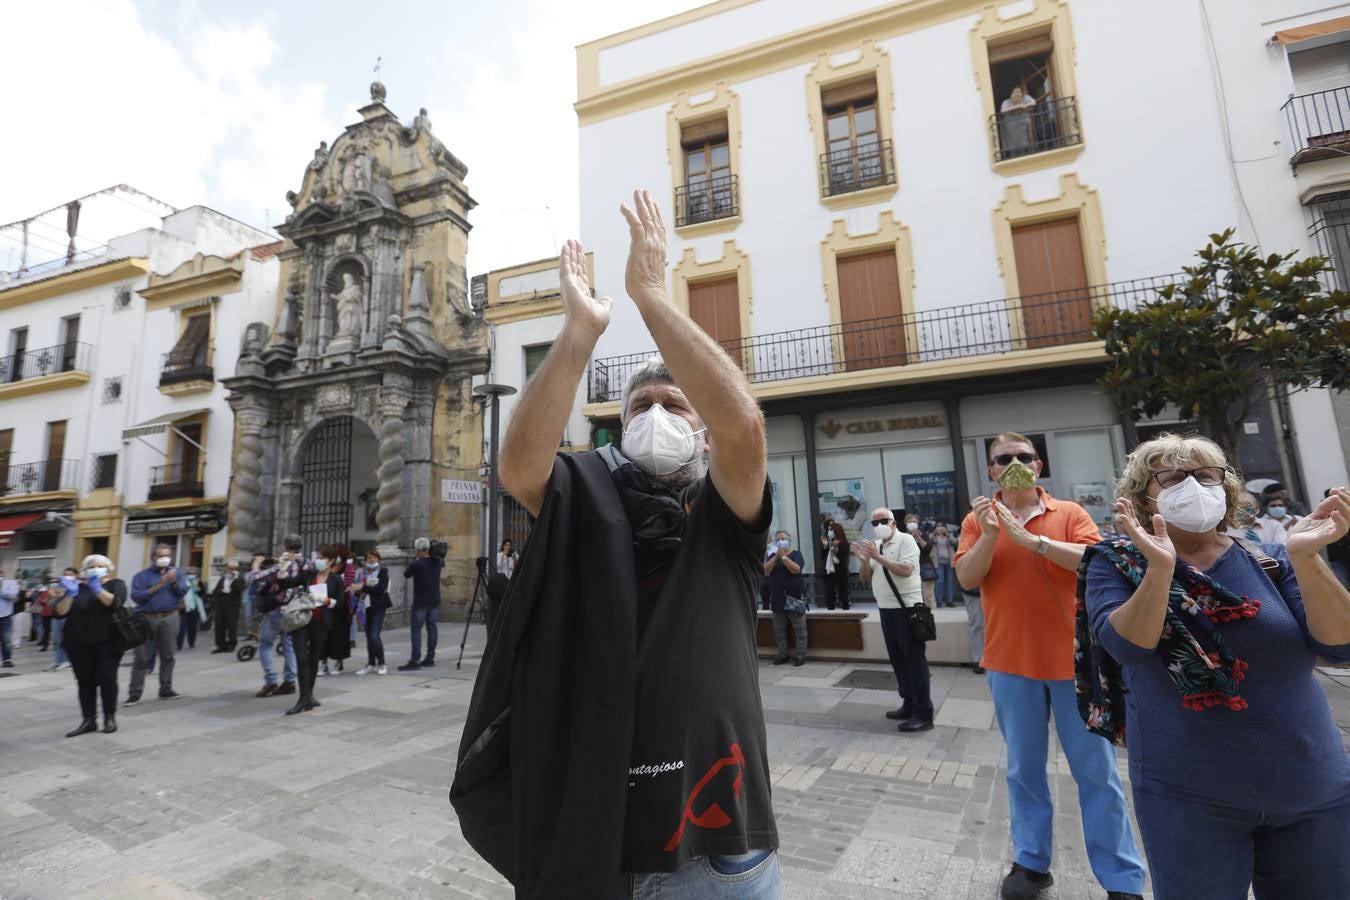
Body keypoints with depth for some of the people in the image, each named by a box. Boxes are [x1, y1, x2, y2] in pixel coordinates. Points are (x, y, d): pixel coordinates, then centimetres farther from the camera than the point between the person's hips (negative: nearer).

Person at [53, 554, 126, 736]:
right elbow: (60, 612, 1)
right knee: (85, 681, 3)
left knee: (107, 678, -6)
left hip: (107, 641, -3)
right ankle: (88, 720, 10)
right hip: (79, 642, 3)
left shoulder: (116, 584, 3)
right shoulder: (78, 587, 11)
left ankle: (110, 717, 5)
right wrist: (70, 595, -14)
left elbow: (116, 603, -16)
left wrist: (97, 589, -23)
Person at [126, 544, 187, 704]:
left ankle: (166, 689, 17)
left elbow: (183, 591, -3)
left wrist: (174, 582, -19)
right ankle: (134, 693, 11)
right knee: (141, 658, 3)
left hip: (169, 618, 2)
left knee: (168, 655, 8)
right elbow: (137, 597, -13)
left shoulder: (175, 572, 7)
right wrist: (159, 585, -17)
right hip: (146, 619, -2)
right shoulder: (142, 575, -1)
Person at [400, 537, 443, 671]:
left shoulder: (416, 564, -15)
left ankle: (415, 661, -7)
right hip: (435, 601, 6)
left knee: (416, 630, -4)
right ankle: (430, 658, 14)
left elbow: (406, 574, 3)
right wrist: (433, 553, 19)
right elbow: (443, 562, 27)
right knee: (431, 627, 10)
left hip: (420, 602, -6)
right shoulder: (437, 562, 3)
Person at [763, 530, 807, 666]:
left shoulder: (796, 554, 0)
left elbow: (796, 569, -18)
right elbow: (765, 570, -6)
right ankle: (782, 654, 16)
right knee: (779, 630, 8)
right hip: (777, 599, 4)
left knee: (799, 629, 0)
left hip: (795, 597, -4)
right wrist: (776, 557, -15)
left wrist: (783, 556, -17)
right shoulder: (772, 556, 11)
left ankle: (800, 655, 6)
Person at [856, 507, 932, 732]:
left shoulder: (906, 540, -9)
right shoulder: (875, 545, 13)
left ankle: (924, 714, 1)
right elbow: (866, 578, 13)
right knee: (898, 660, 14)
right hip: (886, 609, 8)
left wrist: (878, 557, -22)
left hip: (907, 608, -8)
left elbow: (906, 570, -22)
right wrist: (864, 560, -6)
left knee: (915, 661, -4)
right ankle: (909, 705, 26)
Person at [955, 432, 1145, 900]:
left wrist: (1034, 541, -23)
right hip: (1010, 663, 1)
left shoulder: (1070, 513, 1)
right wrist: (989, 535, -21)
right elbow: (966, 578, -8)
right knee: (1024, 769, 12)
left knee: (1096, 770, 10)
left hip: (1073, 659, 0)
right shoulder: (977, 519, 2)